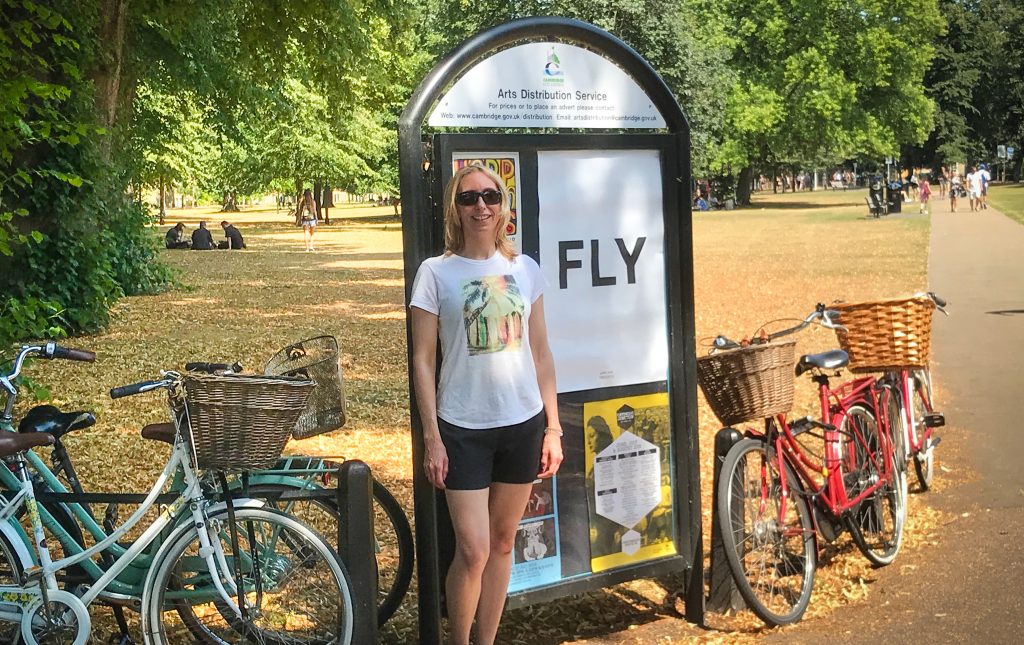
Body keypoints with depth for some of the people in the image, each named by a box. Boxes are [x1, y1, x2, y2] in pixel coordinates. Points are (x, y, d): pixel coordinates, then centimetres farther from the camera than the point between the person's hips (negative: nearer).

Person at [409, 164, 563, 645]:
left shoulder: (525, 268, 6)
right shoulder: (436, 272, -4)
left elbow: (541, 353, 9)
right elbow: (422, 361, -4)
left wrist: (553, 427, 7)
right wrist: (431, 438, -8)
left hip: (523, 424, 4)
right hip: (463, 429, -3)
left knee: (503, 542, 11)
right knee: (473, 550, -6)